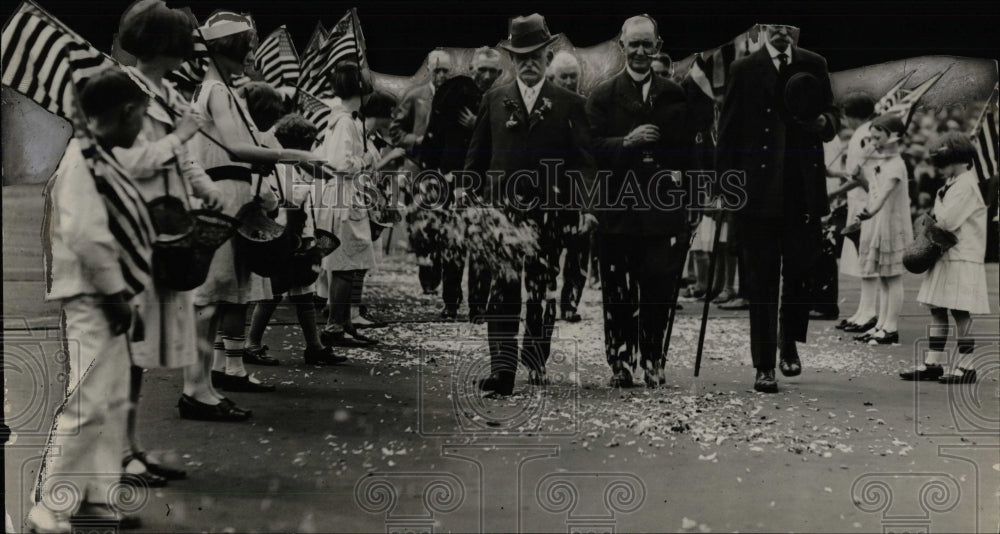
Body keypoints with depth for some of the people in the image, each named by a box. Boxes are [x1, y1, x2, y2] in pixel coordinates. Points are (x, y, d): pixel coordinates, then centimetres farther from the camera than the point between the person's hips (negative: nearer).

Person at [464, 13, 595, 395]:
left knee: (543, 290, 7)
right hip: (502, 207, 0)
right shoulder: (493, 102, 12)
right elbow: (476, 158, 12)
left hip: (548, 210, 0)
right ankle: (502, 368, -9)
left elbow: (582, 160, 2)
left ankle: (536, 361, 22)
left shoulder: (569, 104, 7)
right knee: (503, 289, -8)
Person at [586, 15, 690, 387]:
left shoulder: (675, 95, 12)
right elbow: (592, 148, -3)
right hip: (617, 209, -1)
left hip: (662, 207, 1)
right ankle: (620, 362, 11)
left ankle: (654, 362, 11)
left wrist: (681, 173, -9)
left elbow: (688, 148, 10)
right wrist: (627, 142, -18)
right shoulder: (602, 96, 8)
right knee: (618, 293, 1)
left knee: (658, 291, 0)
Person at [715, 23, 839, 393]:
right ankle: (764, 367, 7)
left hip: (804, 192, 2)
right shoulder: (743, 70, 3)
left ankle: (789, 345, 30)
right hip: (759, 191, -2)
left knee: (799, 273, 5)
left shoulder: (814, 66, 10)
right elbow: (728, 130, 3)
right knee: (762, 281, 1)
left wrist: (824, 122, -10)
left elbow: (832, 119, 15)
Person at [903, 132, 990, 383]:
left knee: (960, 313, -5)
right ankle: (933, 363, 14)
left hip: (962, 260, -10)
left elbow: (947, 221, -20)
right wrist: (939, 209, 2)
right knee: (936, 310, 9)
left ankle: (965, 366, 2)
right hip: (945, 257, 10)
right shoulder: (953, 184, 16)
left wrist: (938, 202, -3)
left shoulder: (966, 185, -14)